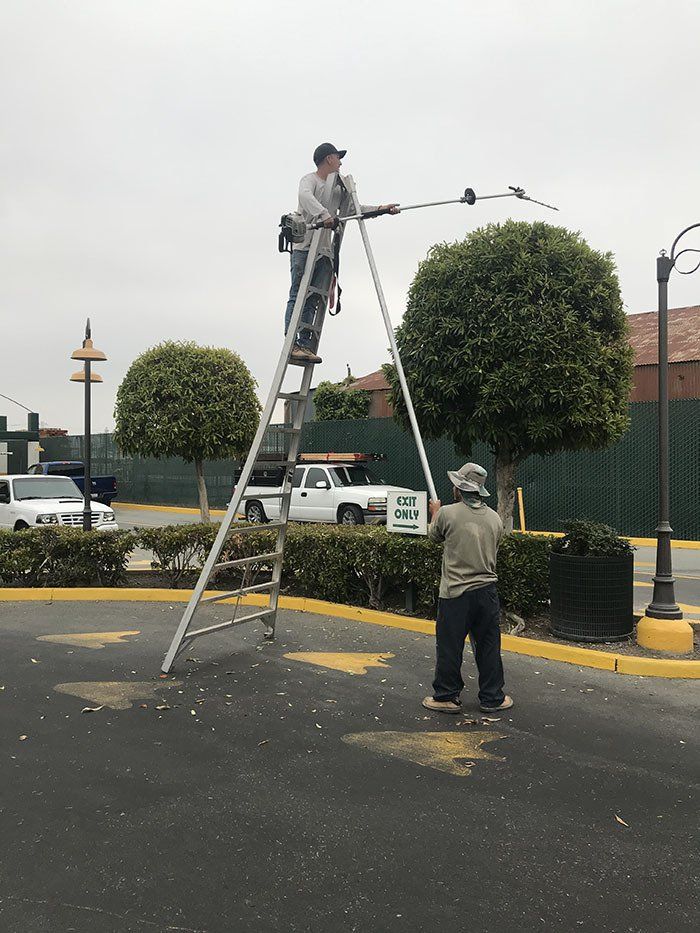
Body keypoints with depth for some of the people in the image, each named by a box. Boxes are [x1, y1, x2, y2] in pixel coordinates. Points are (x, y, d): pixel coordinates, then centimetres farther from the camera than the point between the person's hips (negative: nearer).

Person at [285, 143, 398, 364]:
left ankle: (305, 345, -10)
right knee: (297, 296, -11)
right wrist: (324, 214, -33)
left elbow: (351, 209, 24)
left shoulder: (339, 184, 26)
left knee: (313, 300, -4)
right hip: (304, 246, -6)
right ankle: (291, 344, -17)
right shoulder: (309, 179, 3)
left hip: (324, 251, 6)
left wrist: (380, 209, 15)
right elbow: (305, 196, -19)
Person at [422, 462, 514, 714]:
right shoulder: (495, 518, 4)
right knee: (488, 646, 12)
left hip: (455, 592, -4)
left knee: (449, 646, 7)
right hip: (487, 590, 4)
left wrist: (435, 513, 30)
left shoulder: (447, 513, -10)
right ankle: (492, 698, 20)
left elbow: (434, 537, 10)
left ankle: (446, 696, 16)